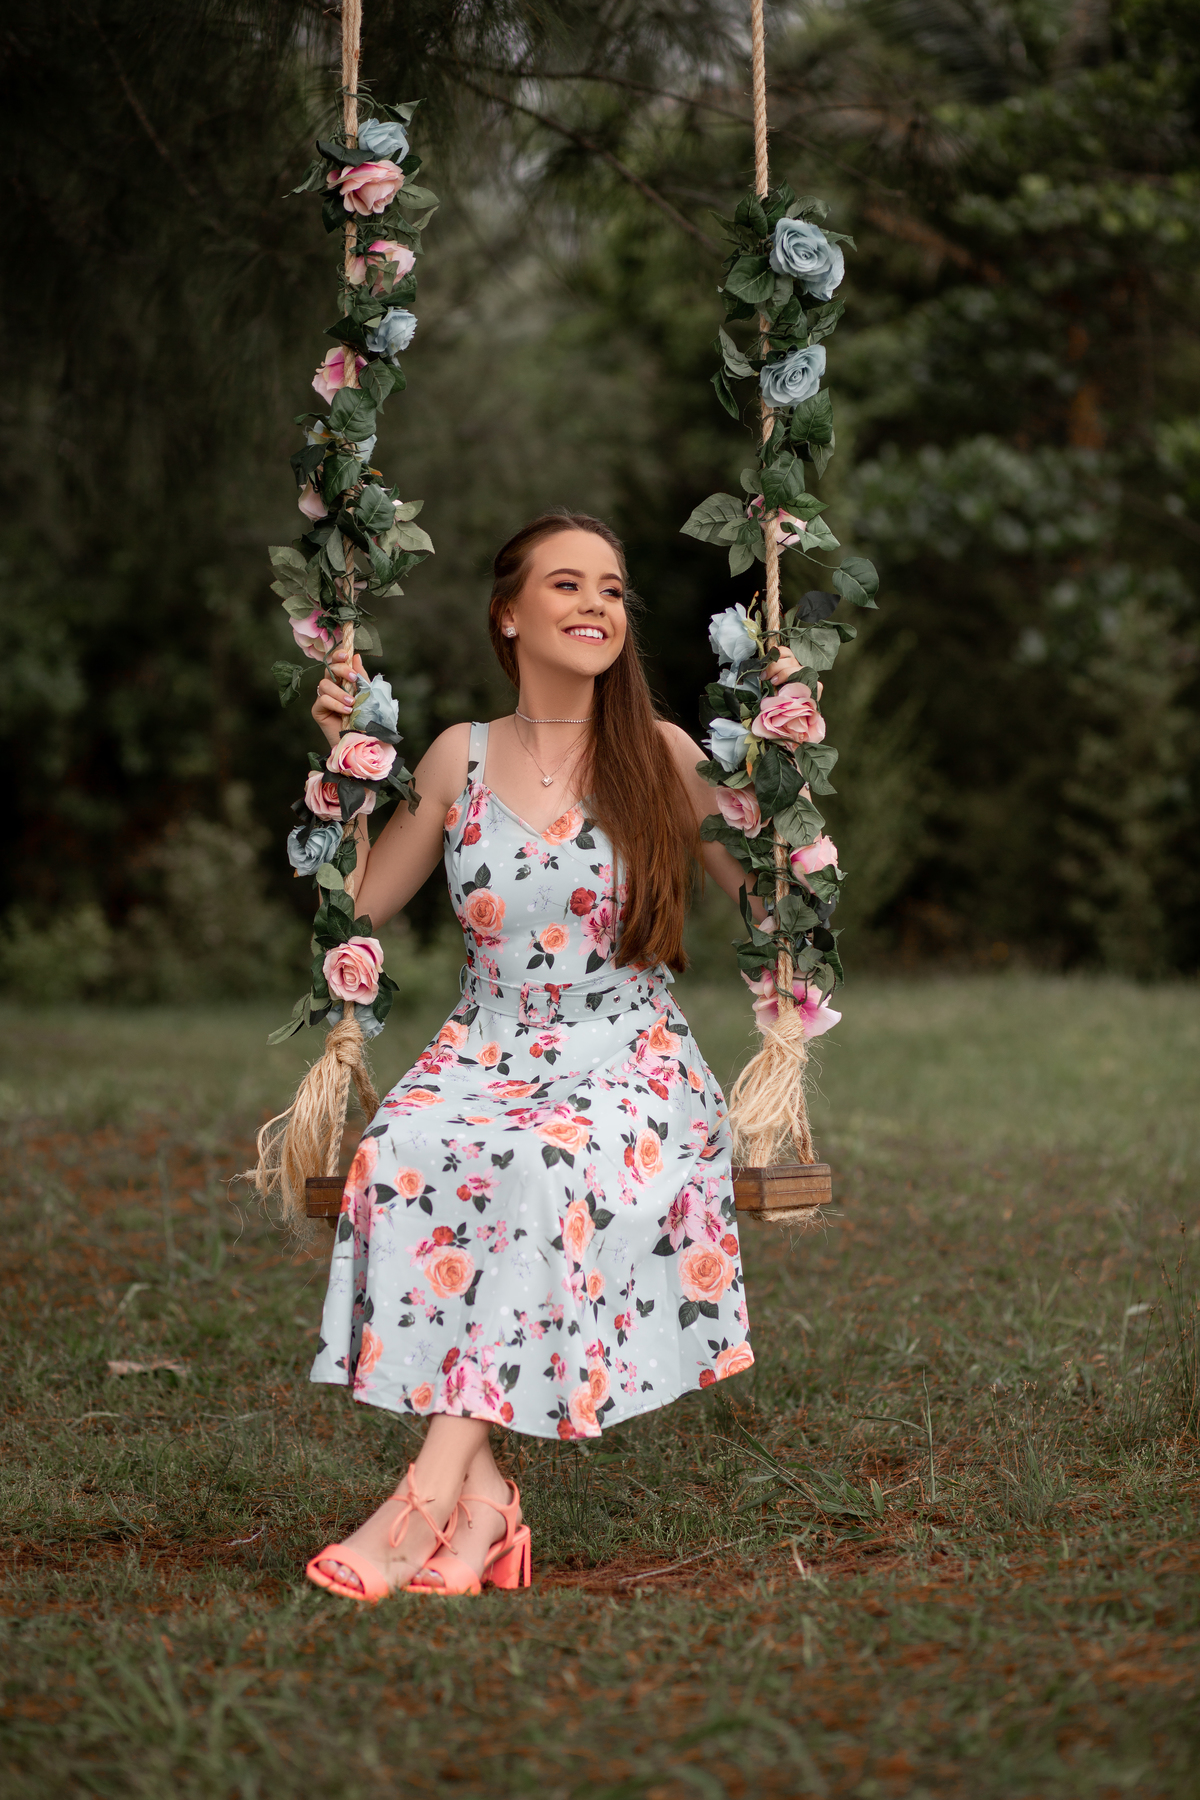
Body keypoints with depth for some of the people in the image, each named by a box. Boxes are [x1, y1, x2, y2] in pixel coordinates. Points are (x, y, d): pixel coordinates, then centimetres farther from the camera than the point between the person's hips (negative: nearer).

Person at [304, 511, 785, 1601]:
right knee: (403, 1160, -34)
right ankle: (478, 1491, -35)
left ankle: (433, 1488, -39)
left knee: (557, 1172, -37)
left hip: (629, 1066, -2)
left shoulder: (662, 758, 4)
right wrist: (345, 762, 7)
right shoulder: (460, 759, 9)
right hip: (486, 1056, 2)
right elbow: (357, 904, 14)